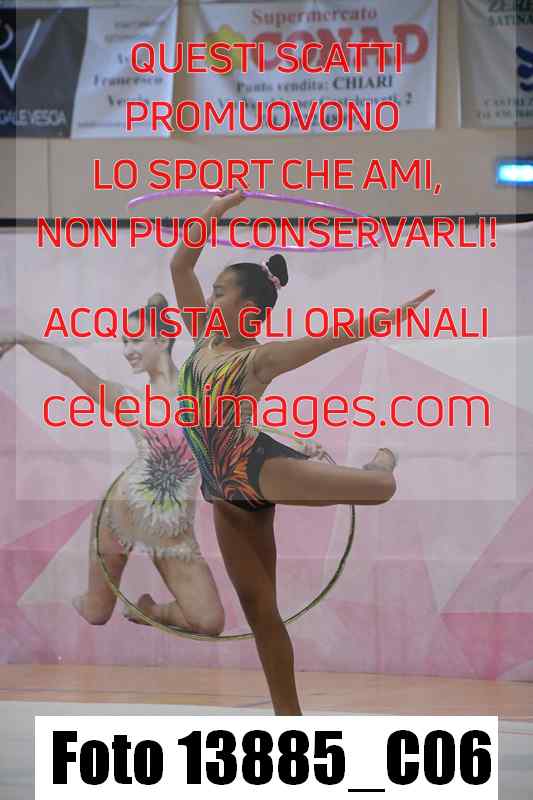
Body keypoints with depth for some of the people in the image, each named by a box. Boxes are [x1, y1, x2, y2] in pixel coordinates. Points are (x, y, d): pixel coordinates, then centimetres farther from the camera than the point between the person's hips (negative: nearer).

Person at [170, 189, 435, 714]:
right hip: (227, 492, 5)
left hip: (256, 468, -5)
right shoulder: (205, 337, 6)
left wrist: (400, 312, -21)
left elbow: (341, 335, -15)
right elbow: (179, 266, 3)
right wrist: (212, 215, -1)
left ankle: (383, 457, 19)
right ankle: (288, 719, 14)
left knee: (380, 486, -22)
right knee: (259, 611, 7)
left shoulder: (260, 359, -11)